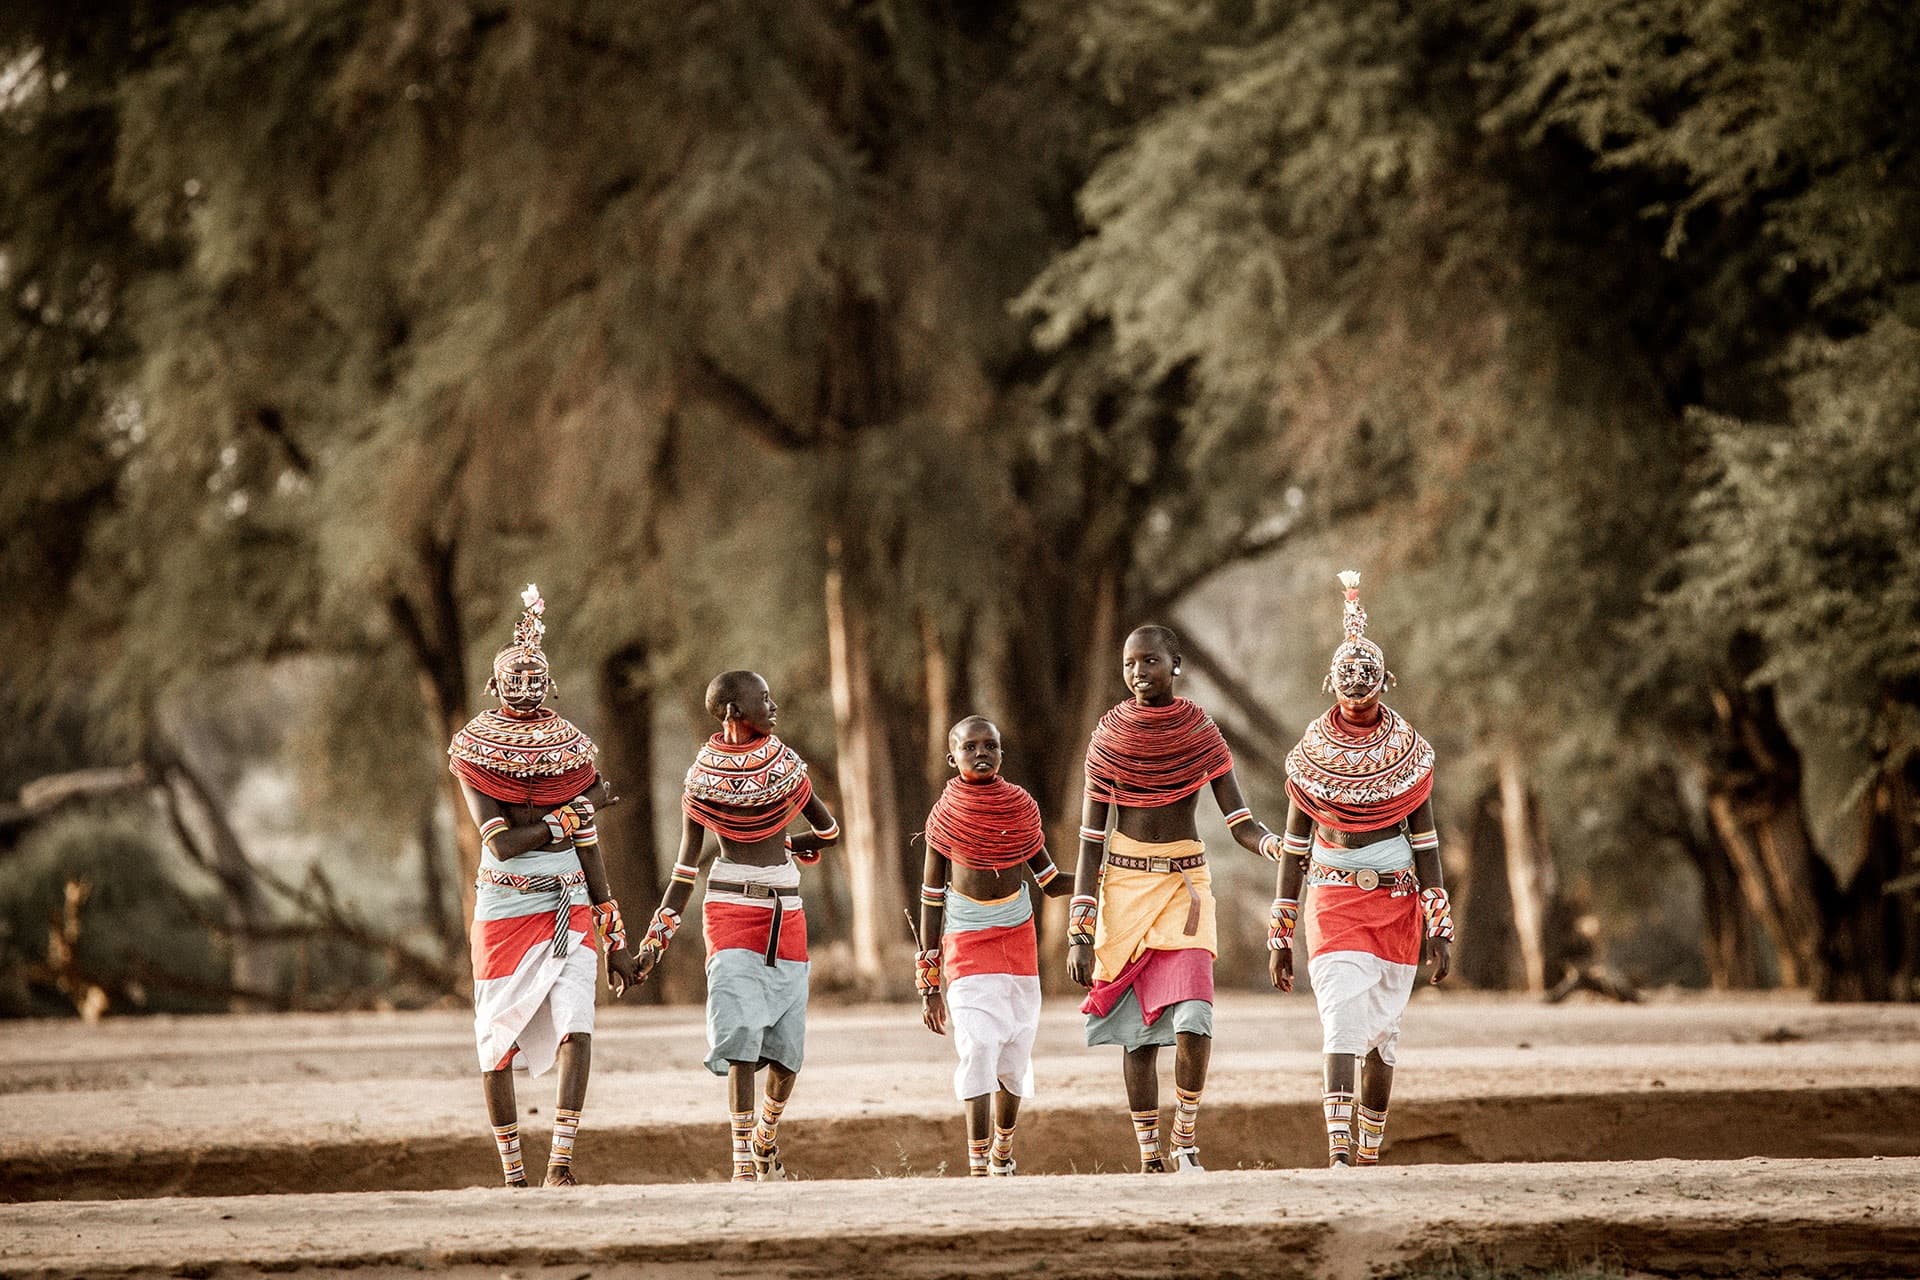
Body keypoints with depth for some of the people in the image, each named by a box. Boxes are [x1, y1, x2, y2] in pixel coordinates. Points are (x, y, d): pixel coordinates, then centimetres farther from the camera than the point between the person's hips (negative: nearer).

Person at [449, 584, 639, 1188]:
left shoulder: (569, 747, 6)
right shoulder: (475, 750, -5)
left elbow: (589, 850, 8)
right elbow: (502, 843, -16)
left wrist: (614, 939, 7)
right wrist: (579, 809, -13)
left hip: (569, 910, 2)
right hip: (504, 911, -2)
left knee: (576, 1028, -16)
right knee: (497, 1042, 2)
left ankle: (561, 1159, -19)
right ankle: (512, 1171, 13)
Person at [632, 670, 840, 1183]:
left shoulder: (785, 763, 6)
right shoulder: (700, 779, -3)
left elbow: (828, 831, 16)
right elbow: (686, 866, 0)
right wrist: (658, 934, -5)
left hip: (787, 915, 4)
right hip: (730, 910, -4)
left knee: (787, 1047, 4)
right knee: (741, 1034, -15)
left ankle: (767, 1135, 30)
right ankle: (744, 1161, -12)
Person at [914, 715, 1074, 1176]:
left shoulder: (1020, 808, 2)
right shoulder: (944, 818, -4)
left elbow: (1052, 883, 9)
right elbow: (931, 902, 0)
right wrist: (929, 985, -1)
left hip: (1018, 939, 3)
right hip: (965, 944, -3)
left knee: (1015, 1054, 6)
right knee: (978, 1045, -18)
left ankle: (1002, 1149, 30)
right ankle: (977, 1165, -18)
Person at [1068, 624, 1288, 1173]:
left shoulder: (1202, 735, 0)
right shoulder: (1109, 739, 1)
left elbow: (1240, 824, -3)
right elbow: (1090, 839, 2)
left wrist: (1276, 843, -27)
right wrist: (1079, 935, -3)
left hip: (1185, 884, -1)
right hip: (1124, 886, 1)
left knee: (1191, 1021, -19)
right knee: (1137, 1030, 0)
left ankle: (1185, 1136, 0)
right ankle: (1150, 1158, 8)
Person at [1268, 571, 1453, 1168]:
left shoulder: (1408, 753, 2)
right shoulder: (1312, 754, -1)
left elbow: (1426, 842, 3)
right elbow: (1294, 847, 4)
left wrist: (1439, 927, -2)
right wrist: (1280, 935, 3)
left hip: (1397, 902, 2)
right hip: (1335, 901, -2)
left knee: (1382, 1028, 6)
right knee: (1343, 1015, -17)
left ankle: (1370, 1151, 18)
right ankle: (1338, 1150, -27)